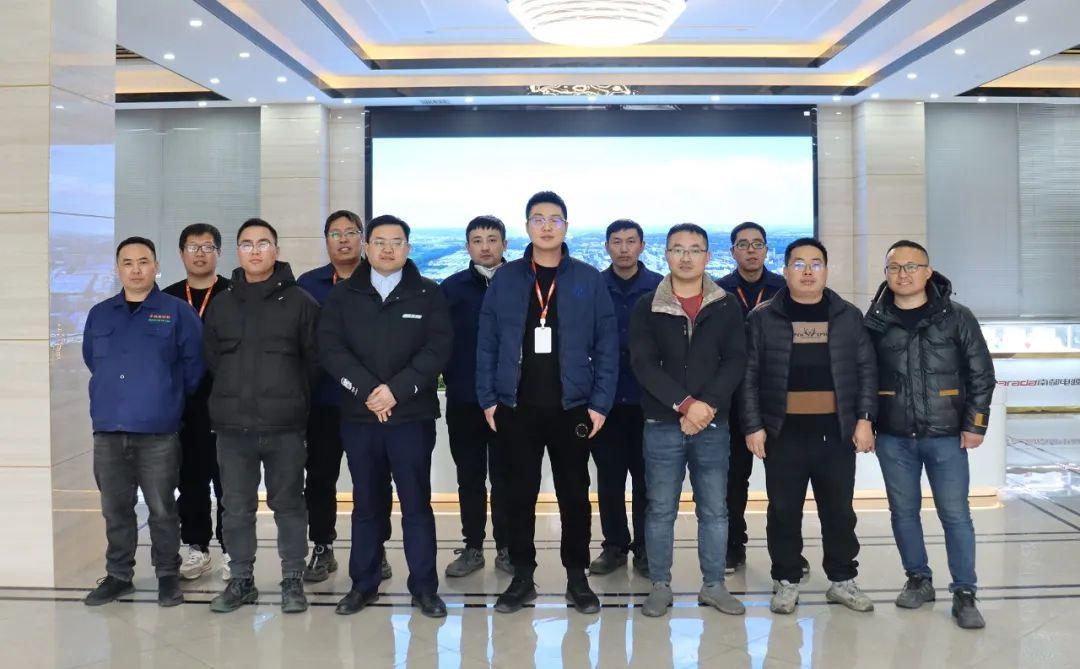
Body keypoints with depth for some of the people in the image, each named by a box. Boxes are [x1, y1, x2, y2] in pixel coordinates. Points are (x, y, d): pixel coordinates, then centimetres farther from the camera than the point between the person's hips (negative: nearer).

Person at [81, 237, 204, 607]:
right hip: (108, 430, 4)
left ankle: (168, 576, 16)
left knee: (162, 509, 3)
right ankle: (118, 575, 24)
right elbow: (92, 361, 21)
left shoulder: (178, 312, -2)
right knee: (115, 509, 12)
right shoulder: (99, 314, 11)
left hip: (159, 432, -4)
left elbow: (193, 366, -1)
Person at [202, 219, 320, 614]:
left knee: (289, 504, 5)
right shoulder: (221, 305, 11)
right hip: (232, 425, 3)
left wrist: (292, 396, 4)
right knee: (237, 507, 9)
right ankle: (241, 580, 22)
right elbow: (211, 359, 16)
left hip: (285, 425, -3)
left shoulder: (299, 301, 0)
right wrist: (233, 396, 10)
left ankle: (293, 581, 16)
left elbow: (314, 359, 2)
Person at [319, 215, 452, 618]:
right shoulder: (343, 295, 8)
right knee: (366, 504, 10)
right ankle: (364, 584, 21)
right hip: (359, 416, 2)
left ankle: (424, 587, 12)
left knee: (416, 503, 3)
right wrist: (366, 389, -15)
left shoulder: (428, 294, 4)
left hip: (412, 415, -1)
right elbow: (331, 347, -3)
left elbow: (437, 348, -6)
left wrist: (397, 389, -16)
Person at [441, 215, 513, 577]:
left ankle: (506, 548, 18)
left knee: (505, 477, 7)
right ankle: (472, 548, 22)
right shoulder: (452, 288, 4)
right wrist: (451, 380, -5)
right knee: (469, 477, 11)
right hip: (464, 401, 2)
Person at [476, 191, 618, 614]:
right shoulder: (505, 280, 4)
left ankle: (577, 577, 21)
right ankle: (522, 577, 21)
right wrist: (488, 400, -2)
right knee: (520, 495, 8)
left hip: (571, 408, -1)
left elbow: (607, 346, 1)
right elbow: (487, 344, 4)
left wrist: (600, 403, -6)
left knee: (574, 495, 8)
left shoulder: (588, 281, 2)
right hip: (516, 407, 1)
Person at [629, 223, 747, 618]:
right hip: (663, 425, -1)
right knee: (661, 510, 5)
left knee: (714, 510, 9)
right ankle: (660, 587, 17)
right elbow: (644, 364, -8)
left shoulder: (726, 307, 6)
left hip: (713, 426, 1)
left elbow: (735, 362, -2)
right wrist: (685, 404, -17)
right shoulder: (647, 308, 2)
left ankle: (713, 586, 21)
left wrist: (706, 404, -15)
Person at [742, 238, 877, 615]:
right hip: (784, 432, -1)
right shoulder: (764, 318, 2)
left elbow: (866, 369, 8)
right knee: (784, 511, 5)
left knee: (839, 510, 10)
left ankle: (842, 580, 24)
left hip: (836, 431, 2)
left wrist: (864, 418, 0)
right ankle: (786, 582, 18)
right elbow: (749, 376, 0)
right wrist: (753, 426, -6)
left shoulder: (848, 317, 7)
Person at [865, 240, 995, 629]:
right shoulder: (874, 321, 2)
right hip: (893, 439, 2)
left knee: (955, 515, 1)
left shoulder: (957, 317, -1)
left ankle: (964, 594, 11)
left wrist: (975, 424, -4)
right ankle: (919, 580, 27)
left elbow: (981, 374, 1)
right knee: (903, 512, 11)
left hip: (946, 437, -2)